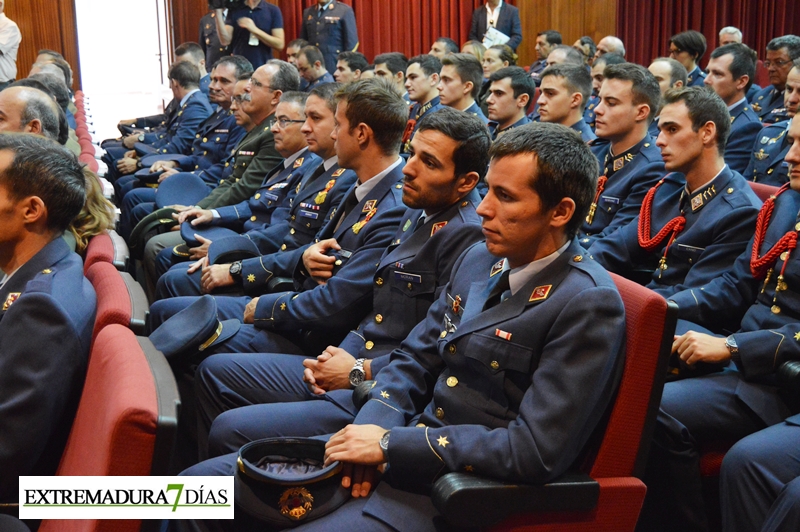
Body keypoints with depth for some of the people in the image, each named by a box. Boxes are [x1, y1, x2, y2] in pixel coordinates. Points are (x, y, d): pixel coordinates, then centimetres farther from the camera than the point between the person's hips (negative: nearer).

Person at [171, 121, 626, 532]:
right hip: (403, 446, 8)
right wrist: (373, 427, -8)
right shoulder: (480, 259, 8)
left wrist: (392, 444, -18)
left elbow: (536, 452, -22)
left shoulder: (588, 304, -17)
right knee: (201, 486, 1)